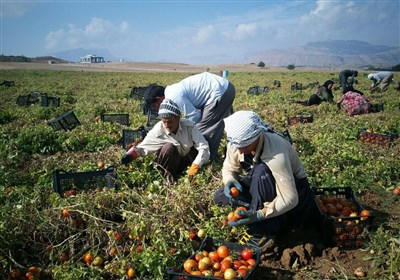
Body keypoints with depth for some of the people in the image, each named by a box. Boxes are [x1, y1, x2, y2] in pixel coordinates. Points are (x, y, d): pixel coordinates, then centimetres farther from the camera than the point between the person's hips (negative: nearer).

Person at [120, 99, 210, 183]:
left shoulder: (189, 126, -23)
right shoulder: (158, 130, -24)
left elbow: (204, 147, -27)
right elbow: (143, 147, -15)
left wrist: (195, 167, -40)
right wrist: (130, 155, -36)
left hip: (187, 161, 2)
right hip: (170, 163, -2)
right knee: (169, 147, -32)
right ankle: (167, 175, -11)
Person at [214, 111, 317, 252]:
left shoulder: (276, 154, -37)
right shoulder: (237, 143, -20)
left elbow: (290, 198, -36)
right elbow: (229, 169, -3)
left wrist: (260, 215, -44)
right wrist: (229, 181, -27)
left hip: (294, 186, -6)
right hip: (264, 182, 6)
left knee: (261, 171, -38)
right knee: (220, 196, -14)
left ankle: (263, 232, -23)